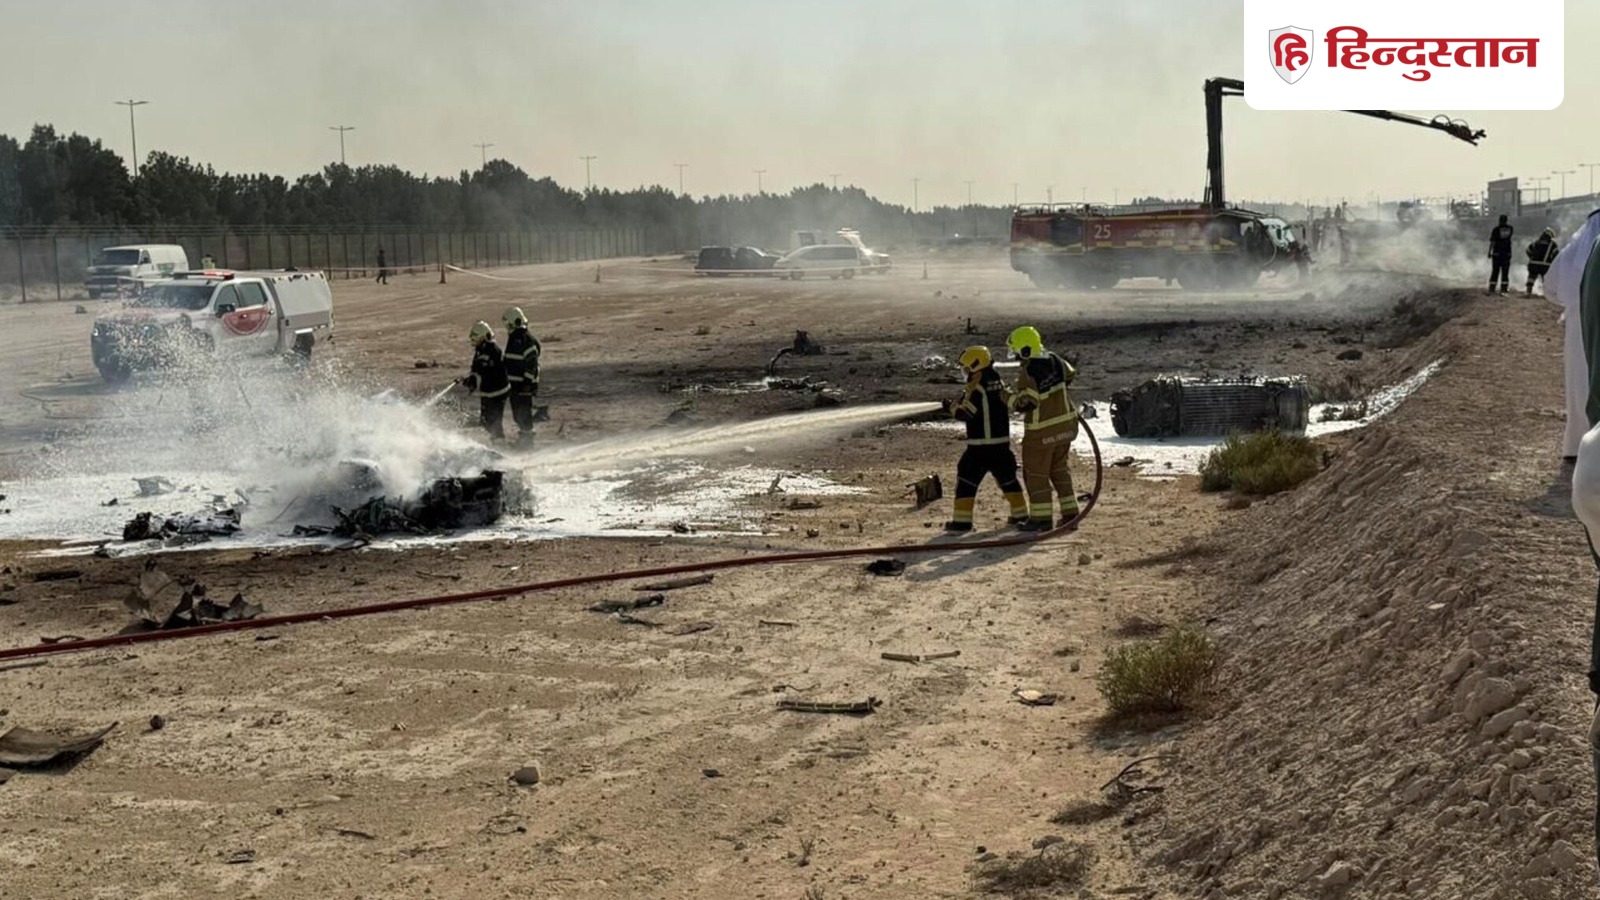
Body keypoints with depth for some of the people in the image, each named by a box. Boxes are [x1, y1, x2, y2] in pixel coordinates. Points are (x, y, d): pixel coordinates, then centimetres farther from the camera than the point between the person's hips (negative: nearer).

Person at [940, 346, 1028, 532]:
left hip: (979, 445, -7)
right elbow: (1009, 403, 14)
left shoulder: (975, 387, -14)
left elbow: (967, 413, -16)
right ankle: (1020, 514, 26)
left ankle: (962, 520, -6)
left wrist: (952, 407, -1)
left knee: (967, 479, -1)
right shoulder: (999, 383, 8)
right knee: (1007, 477, 20)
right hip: (1002, 442, 7)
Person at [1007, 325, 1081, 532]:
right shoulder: (1055, 361, 0)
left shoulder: (1028, 374, -24)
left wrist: (1009, 397, -6)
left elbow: (1024, 404, -25)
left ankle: (1041, 517, 9)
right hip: (1066, 424, 8)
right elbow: (1070, 375, 19)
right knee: (1059, 469, 19)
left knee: (1036, 474, 5)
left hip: (1041, 431, -8)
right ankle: (1070, 512, 20)